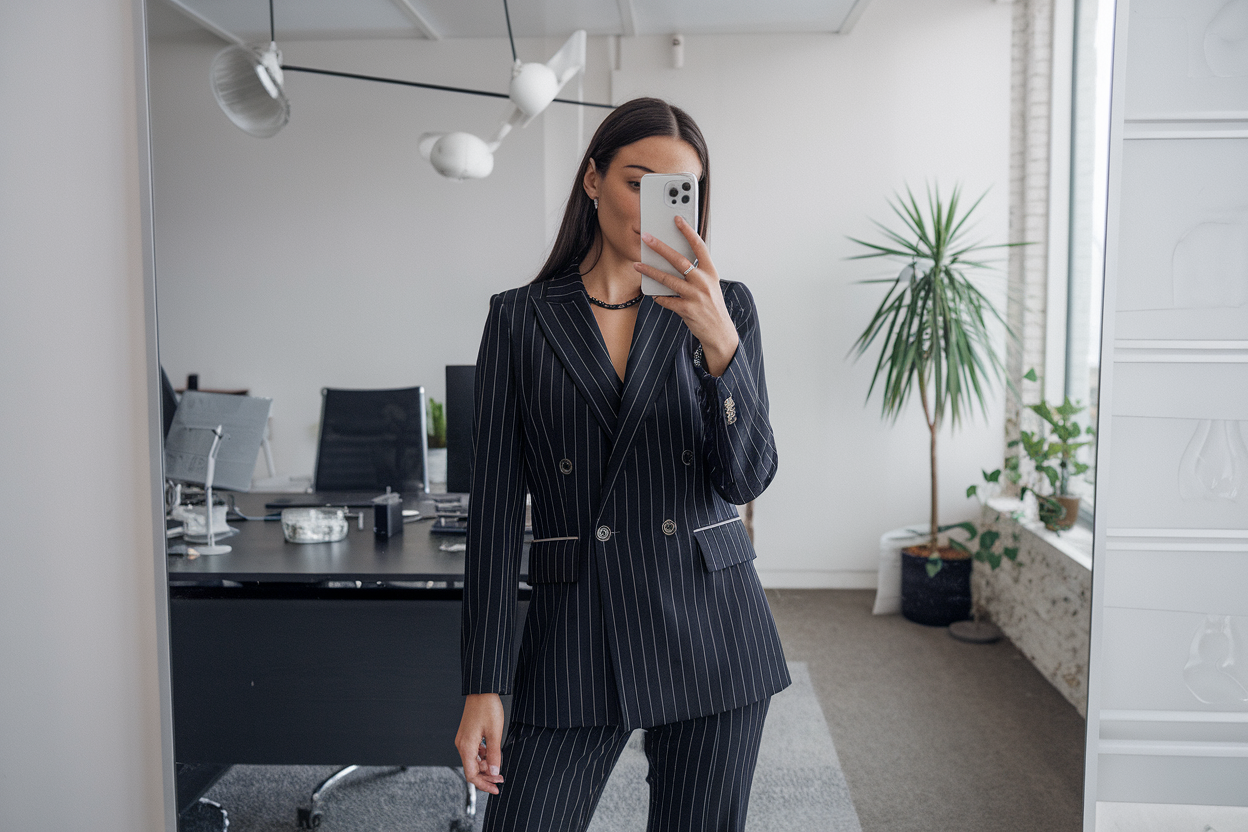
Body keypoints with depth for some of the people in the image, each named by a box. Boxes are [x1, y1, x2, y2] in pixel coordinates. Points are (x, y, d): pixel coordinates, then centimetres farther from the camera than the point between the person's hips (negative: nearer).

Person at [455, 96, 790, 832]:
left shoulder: (726, 307, 3)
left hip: (709, 630, 1)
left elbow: (749, 477, -7)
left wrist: (719, 341, -22)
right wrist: (484, 685, -4)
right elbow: (496, 507, -1)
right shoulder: (519, 318, 1)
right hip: (575, 635, -1)